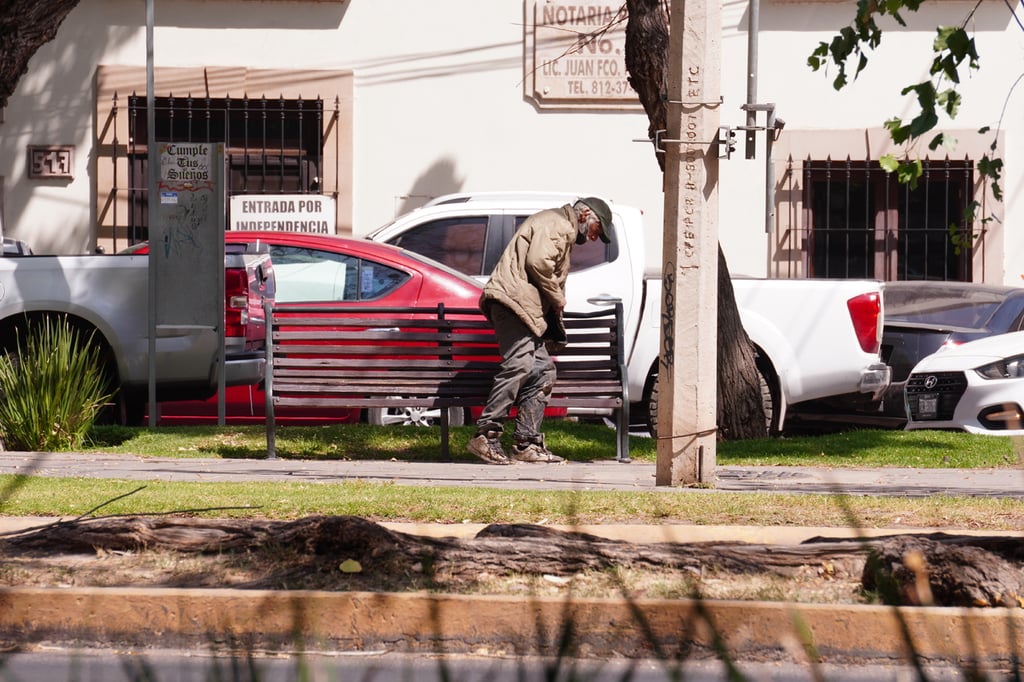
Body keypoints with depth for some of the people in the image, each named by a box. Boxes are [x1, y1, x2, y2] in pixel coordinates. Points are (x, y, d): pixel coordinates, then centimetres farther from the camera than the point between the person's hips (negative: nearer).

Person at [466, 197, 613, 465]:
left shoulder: (564, 232, 32)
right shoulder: (558, 225, -5)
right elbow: (538, 262, -20)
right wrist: (558, 298, -7)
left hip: (529, 309, 11)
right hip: (515, 299, -11)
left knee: (542, 371, 9)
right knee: (519, 364, -21)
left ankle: (527, 444, 9)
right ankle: (486, 435, -26)